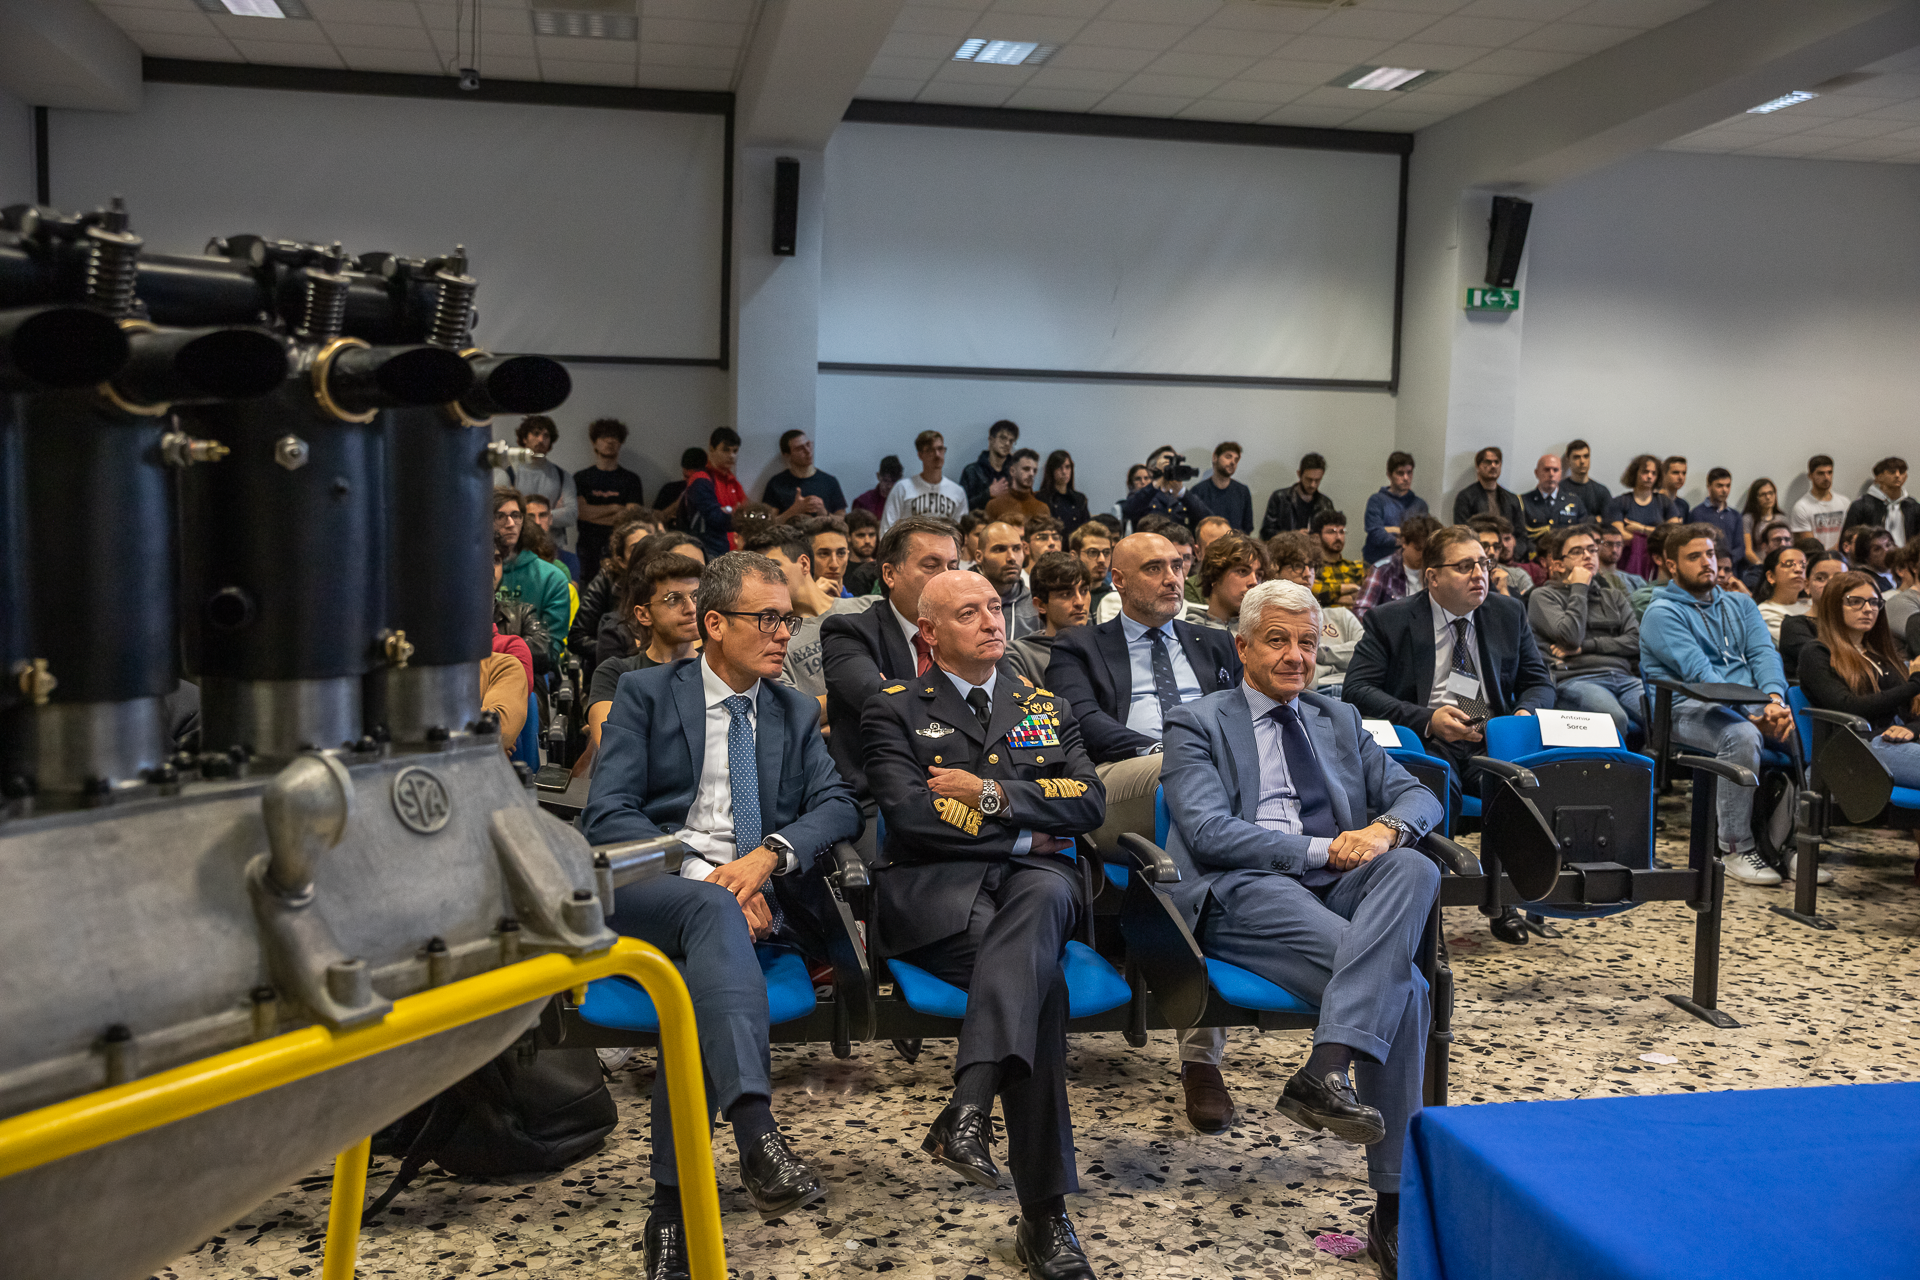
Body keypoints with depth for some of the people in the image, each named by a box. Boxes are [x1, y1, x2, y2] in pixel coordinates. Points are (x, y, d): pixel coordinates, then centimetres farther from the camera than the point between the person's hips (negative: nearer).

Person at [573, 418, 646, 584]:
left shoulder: (631, 479, 10)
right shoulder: (581, 477, 12)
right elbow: (581, 511, -1)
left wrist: (596, 514, -5)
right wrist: (615, 508, 1)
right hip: (589, 550, 0)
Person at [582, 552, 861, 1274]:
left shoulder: (796, 714, 21)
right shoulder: (646, 695, 10)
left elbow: (839, 807, 7)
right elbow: (606, 815, -2)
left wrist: (768, 854, -14)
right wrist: (704, 875, -15)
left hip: (765, 896, 2)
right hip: (652, 890, -2)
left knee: (701, 975, -32)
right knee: (713, 909, -37)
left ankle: (672, 1203, -29)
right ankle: (757, 1136, -53)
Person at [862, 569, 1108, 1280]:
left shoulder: (1044, 707, 24)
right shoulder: (894, 709, 12)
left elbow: (1088, 803, 8)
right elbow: (911, 814, -5)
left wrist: (989, 792, -5)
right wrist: (1022, 832, 0)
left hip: (1035, 881, 3)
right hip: (934, 887, -2)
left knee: (1044, 893, -38)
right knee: (1042, 979, -33)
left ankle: (967, 1108, -48)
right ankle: (1044, 1216, -31)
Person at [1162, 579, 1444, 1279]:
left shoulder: (1339, 721, 26)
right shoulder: (1196, 723, 9)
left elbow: (1418, 794, 18)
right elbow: (1209, 831, -6)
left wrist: (1386, 828, -6)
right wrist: (1322, 849, -11)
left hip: (1339, 885, 5)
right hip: (1241, 893, -5)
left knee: (1414, 867, -30)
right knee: (1401, 983, -27)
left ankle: (1327, 1069, -35)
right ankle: (1394, 1206, -24)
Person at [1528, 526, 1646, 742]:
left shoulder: (1614, 596, 29)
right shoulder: (1543, 596, 13)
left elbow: (1636, 641, 14)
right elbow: (1570, 637, -5)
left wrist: (1586, 646, 1)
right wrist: (1579, 588, 6)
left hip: (1624, 677, 4)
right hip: (1575, 678, -4)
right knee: (1615, 718, -39)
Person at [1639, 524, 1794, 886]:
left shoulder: (1741, 605, 23)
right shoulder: (1662, 613, 1)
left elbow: (1764, 654, 6)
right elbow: (1698, 671, -12)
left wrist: (1774, 700, -15)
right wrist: (1751, 714, -22)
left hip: (1751, 704, 6)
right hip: (1688, 707, -6)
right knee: (1742, 735, -35)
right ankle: (1735, 849, -23)